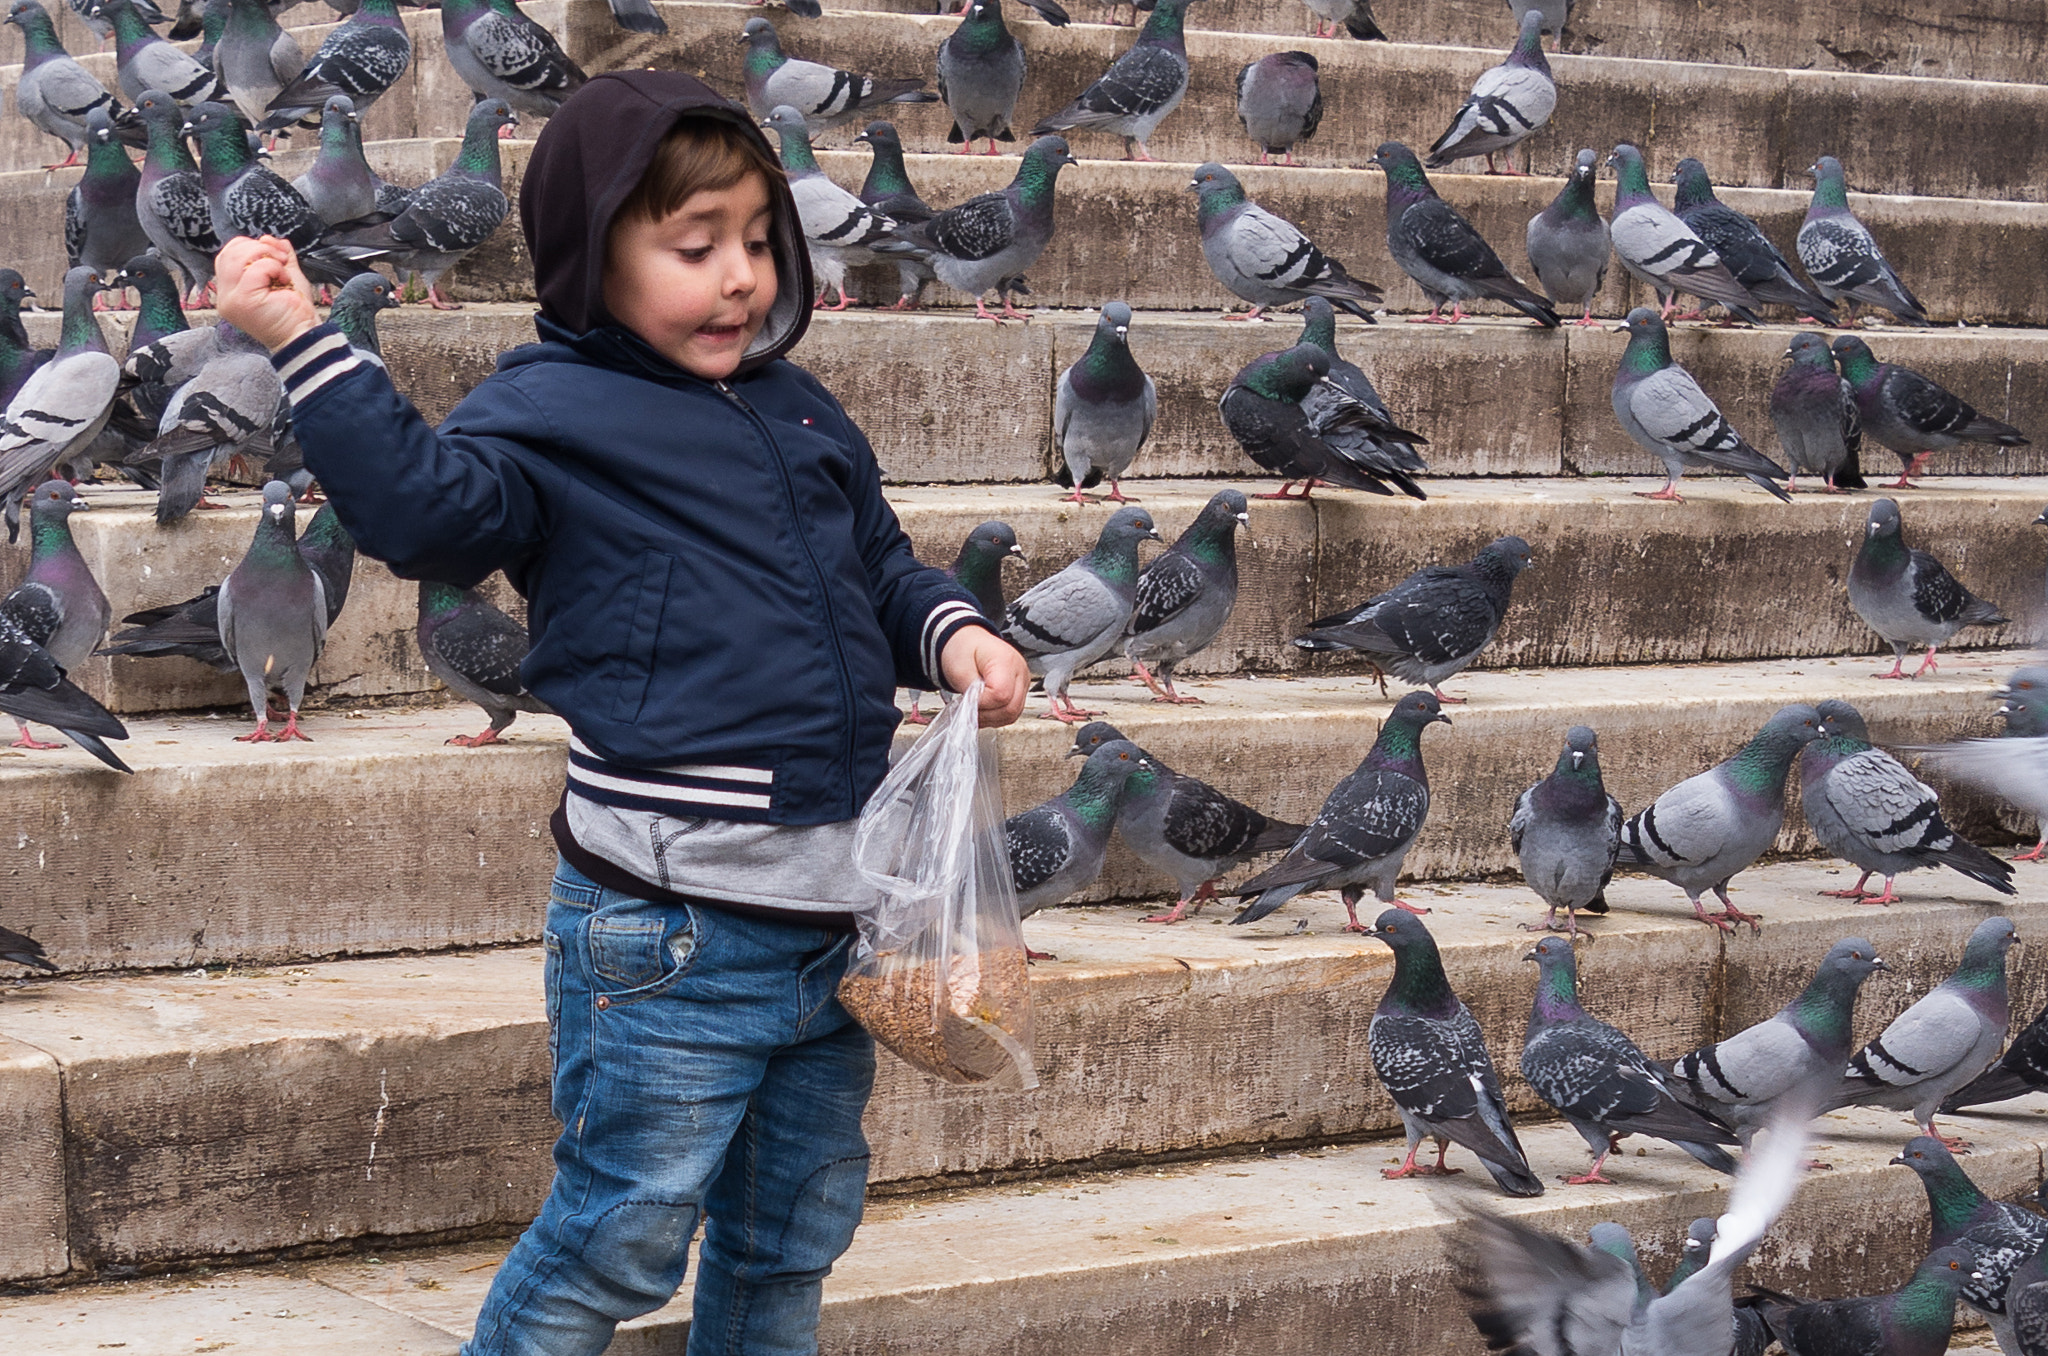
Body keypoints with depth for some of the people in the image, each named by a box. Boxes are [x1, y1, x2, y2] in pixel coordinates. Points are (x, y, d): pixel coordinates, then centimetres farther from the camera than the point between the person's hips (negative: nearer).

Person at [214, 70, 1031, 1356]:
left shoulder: (803, 414, 14)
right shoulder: (555, 411, -8)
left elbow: (882, 566, 25)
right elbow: (429, 502, -26)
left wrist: (952, 630, 6)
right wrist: (307, 345, -33)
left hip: (834, 913, 7)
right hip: (669, 938, -7)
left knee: (796, 1233, 20)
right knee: (619, 1240, -1)